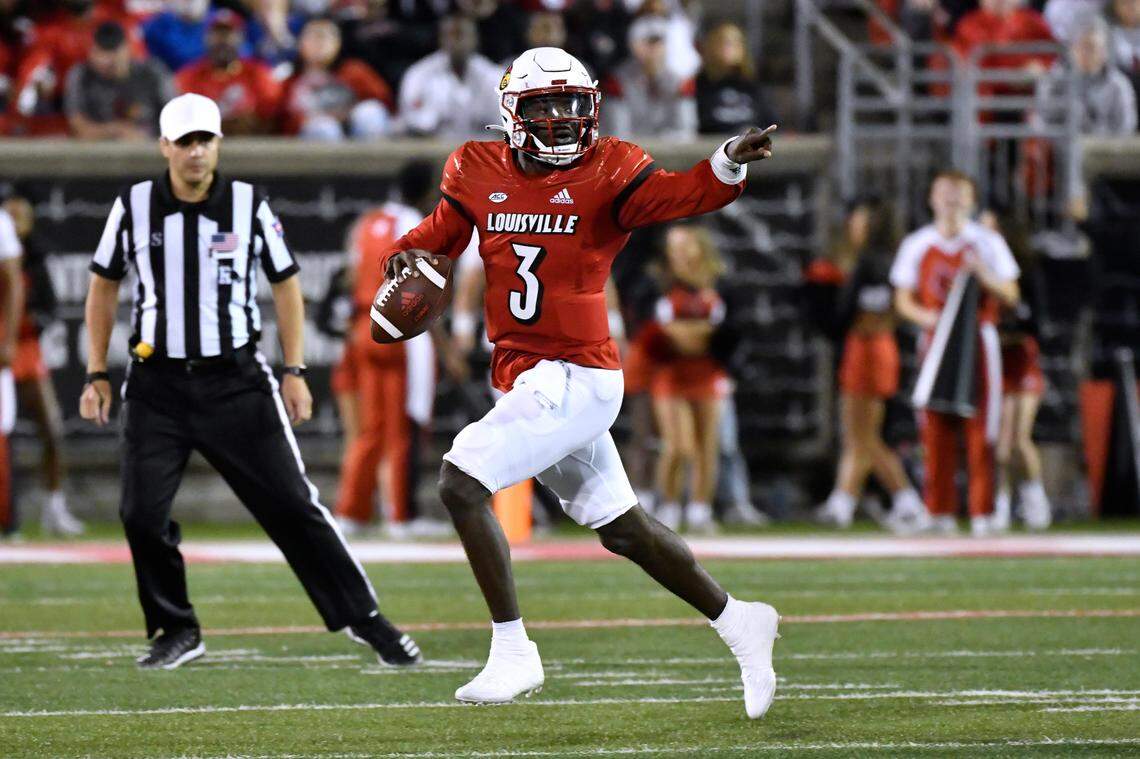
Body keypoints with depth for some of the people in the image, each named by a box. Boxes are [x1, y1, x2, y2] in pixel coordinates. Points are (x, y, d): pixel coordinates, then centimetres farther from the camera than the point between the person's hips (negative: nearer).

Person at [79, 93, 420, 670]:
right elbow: (104, 286, 11)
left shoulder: (249, 206, -3)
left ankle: (361, 616, 5)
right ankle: (176, 631, 10)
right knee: (142, 513, -9)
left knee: (291, 503, -4)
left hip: (235, 380, -1)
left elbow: (286, 285, 7)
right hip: (157, 384, 1)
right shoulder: (134, 207, -1)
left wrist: (294, 372, 1)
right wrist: (97, 374, 6)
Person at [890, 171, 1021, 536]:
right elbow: (903, 299, 10)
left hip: (978, 340, -1)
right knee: (936, 427, -2)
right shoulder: (916, 244, 8)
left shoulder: (988, 243, 5)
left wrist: (982, 276, -15)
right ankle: (940, 513, 2)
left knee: (980, 427, -6)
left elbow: (1010, 296, 4)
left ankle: (982, 514, -5)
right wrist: (925, 316, -10)